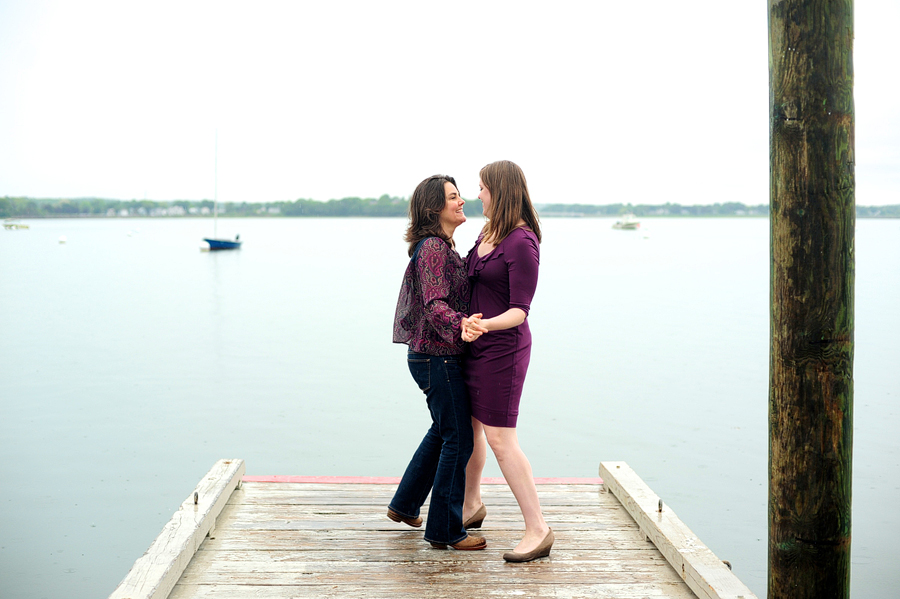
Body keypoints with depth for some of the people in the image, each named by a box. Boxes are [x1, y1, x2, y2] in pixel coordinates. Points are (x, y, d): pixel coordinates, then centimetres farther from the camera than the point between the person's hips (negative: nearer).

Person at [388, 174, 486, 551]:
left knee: (443, 430, 23)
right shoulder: (432, 247, -17)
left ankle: (405, 505, 36)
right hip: (437, 358, -11)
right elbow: (435, 306, -28)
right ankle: (445, 530, 8)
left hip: (435, 355, 11)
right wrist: (461, 326, -44)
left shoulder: (443, 246, 14)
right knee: (458, 440, -3)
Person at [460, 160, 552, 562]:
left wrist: (485, 325, -36)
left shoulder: (522, 243, -18)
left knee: (500, 439, -8)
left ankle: (538, 530, 2)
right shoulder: (488, 232, 8)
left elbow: (519, 310, -22)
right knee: (469, 424, 18)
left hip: (502, 346, -9)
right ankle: (472, 505, 37)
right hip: (476, 344, 9)